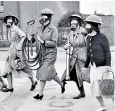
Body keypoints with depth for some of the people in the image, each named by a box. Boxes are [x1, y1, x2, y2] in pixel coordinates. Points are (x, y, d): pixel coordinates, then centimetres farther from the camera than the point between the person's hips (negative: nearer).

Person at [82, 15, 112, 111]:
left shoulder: (102, 37, -14)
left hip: (103, 67, -7)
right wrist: (86, 66, 19)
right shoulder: (88, 38, 6)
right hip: (94, 67, 7)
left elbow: (108, 52, -13)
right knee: (94, 89, 8)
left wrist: (108, 65, -23)